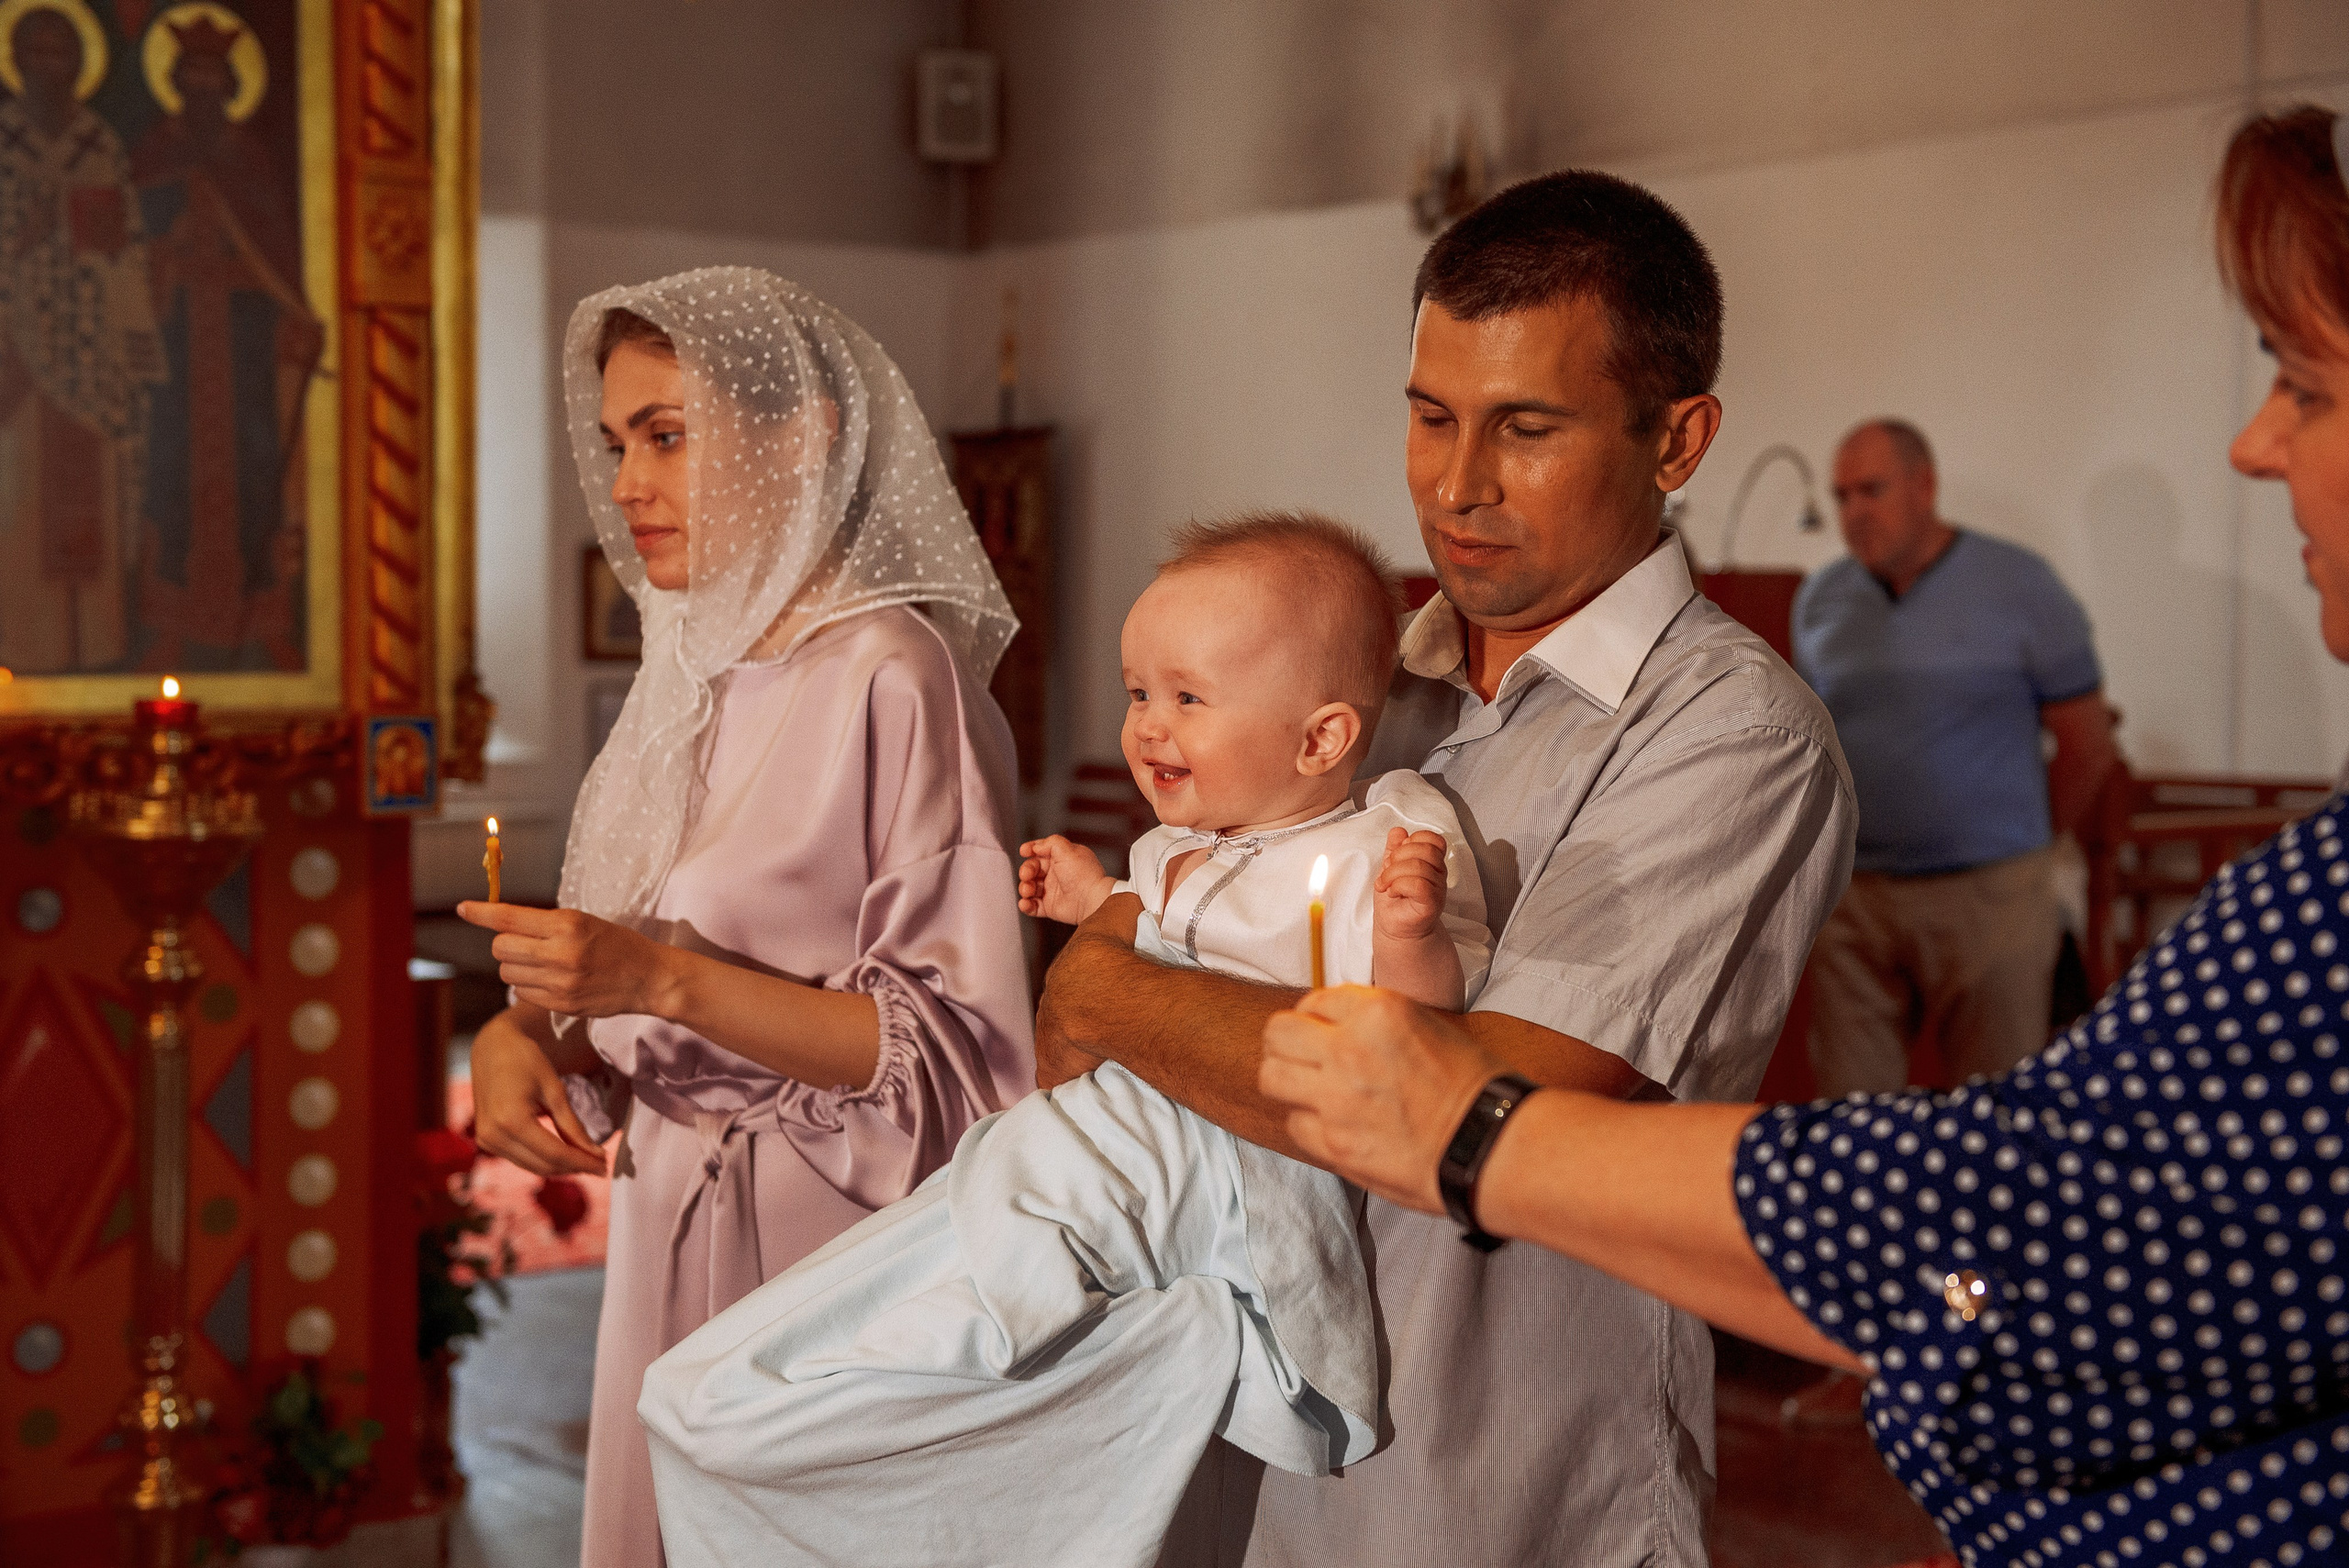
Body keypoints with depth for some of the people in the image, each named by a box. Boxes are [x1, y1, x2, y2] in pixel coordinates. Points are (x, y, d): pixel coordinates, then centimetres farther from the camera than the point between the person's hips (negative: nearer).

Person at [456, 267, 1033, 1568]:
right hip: (672, 1228, 8)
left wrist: (666, 979, -24)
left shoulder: (892, 678, -17)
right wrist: (517, 1036, -4)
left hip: (820, 1248, -7)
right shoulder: (696, 674, 8)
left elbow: (956, 1047, -20)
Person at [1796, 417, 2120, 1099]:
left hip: (1988, 896, -3)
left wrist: (2018, 844, 8)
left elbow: (2088, 746, 1)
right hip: (1854, 900, 4)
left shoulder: (2018, 586, -3)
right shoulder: (1820, 599, 10)